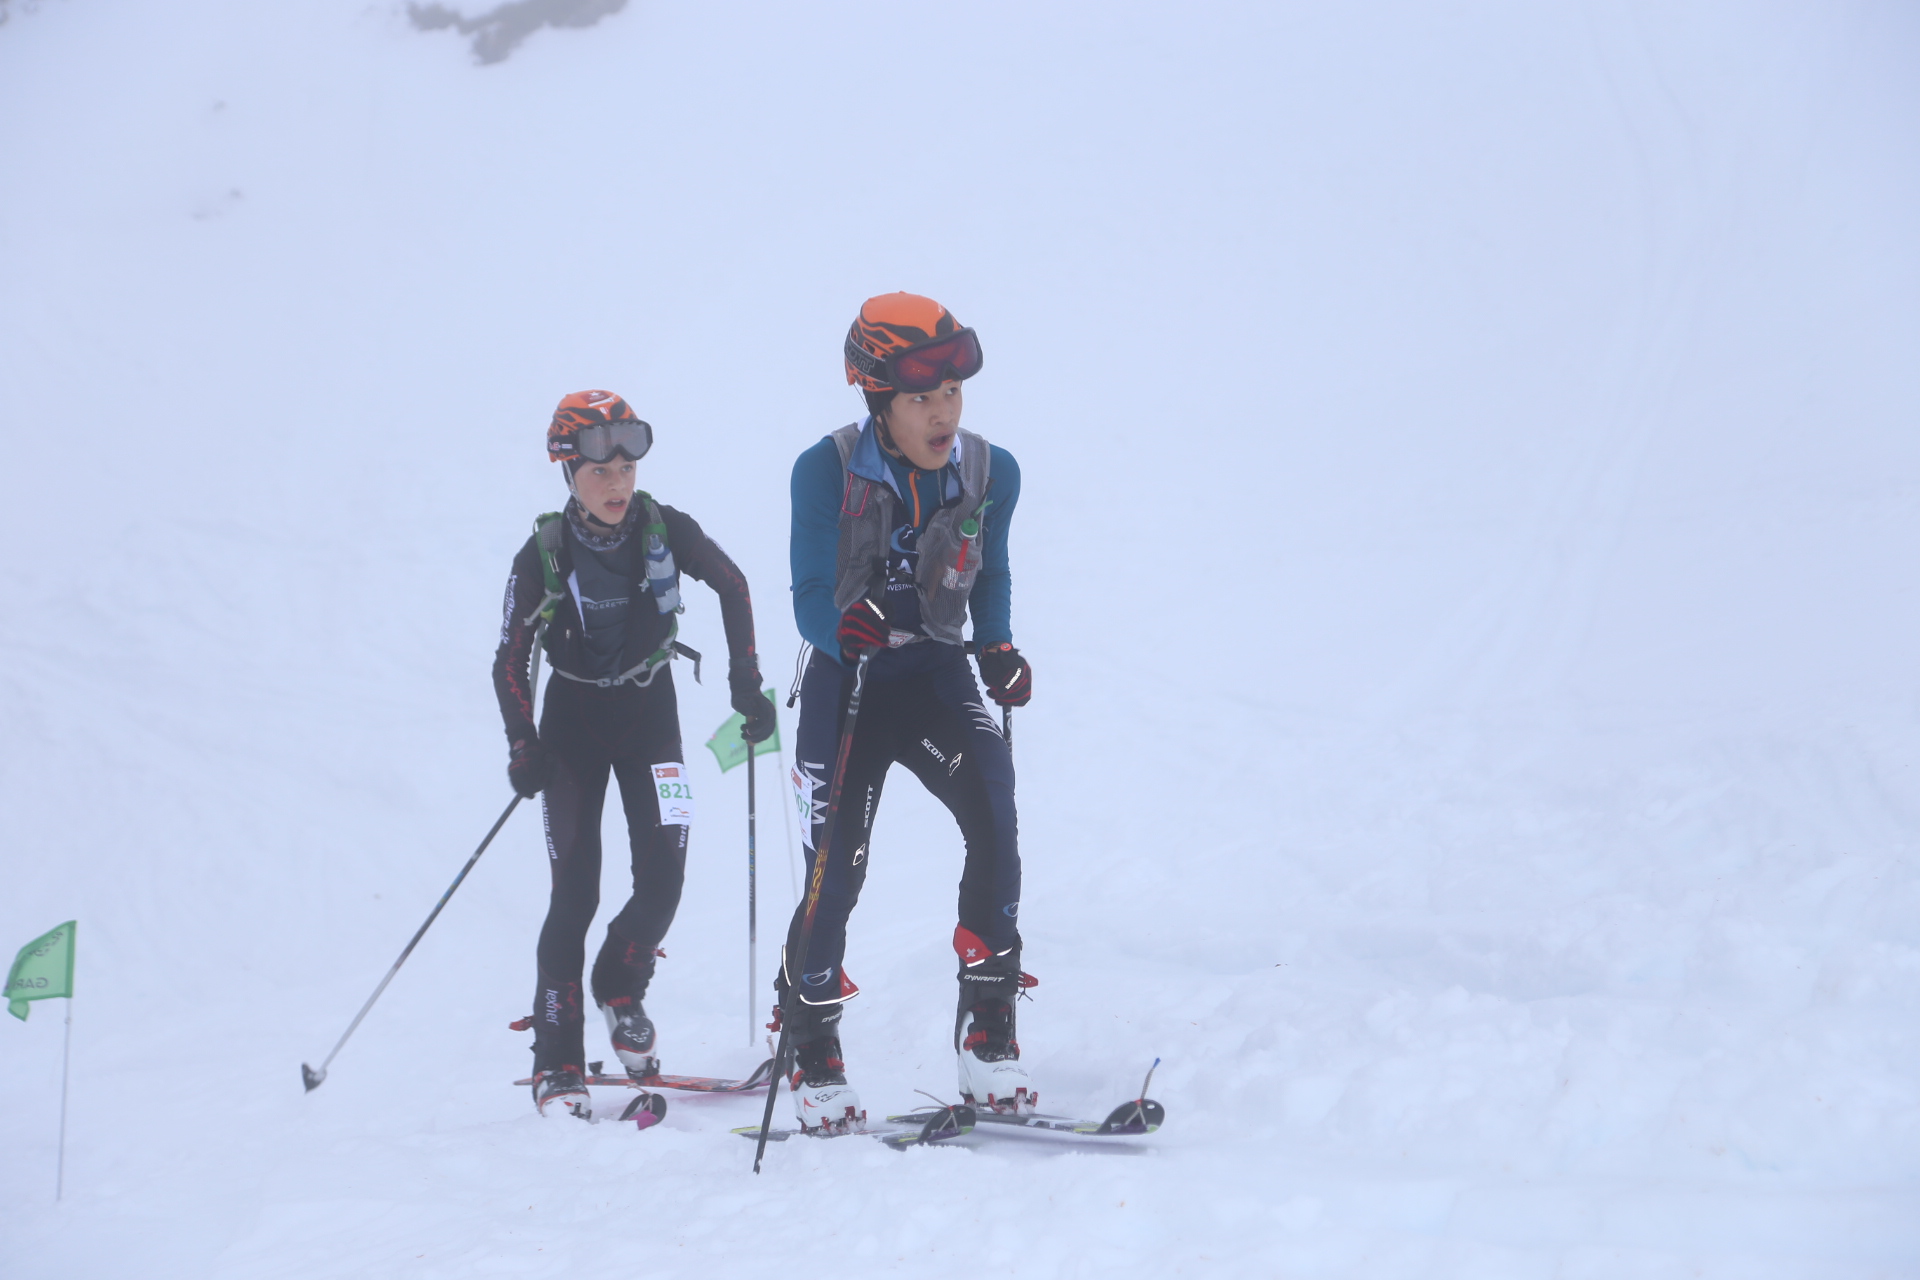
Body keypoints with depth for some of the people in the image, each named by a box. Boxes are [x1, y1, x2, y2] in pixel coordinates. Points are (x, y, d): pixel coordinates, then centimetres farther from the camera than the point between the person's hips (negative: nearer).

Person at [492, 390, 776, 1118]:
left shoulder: (664, 531, -13)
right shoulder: (544, 556, -17)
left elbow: (732, 587, 3)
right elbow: (511, 661, -9)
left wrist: (746, 682, -2)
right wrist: (523, 747, -20)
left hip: (649, 710, 2)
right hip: (574, 718, -2)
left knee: (663, 878, -9)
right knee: (576, 890, -11)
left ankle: (621, 992, 21)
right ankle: (557, 1062, -3)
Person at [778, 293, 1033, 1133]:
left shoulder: (990, 473, -5)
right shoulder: (827, 473, -15)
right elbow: (810, 601, -16)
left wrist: (998, 652, -5)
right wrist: (844, 626, -38)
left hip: (939, 676, 2)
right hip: (847, 683, -2)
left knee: (995, 823, -22)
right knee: (836, 871, -3)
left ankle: (988, 1040, -13)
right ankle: (815, 1064, 19)